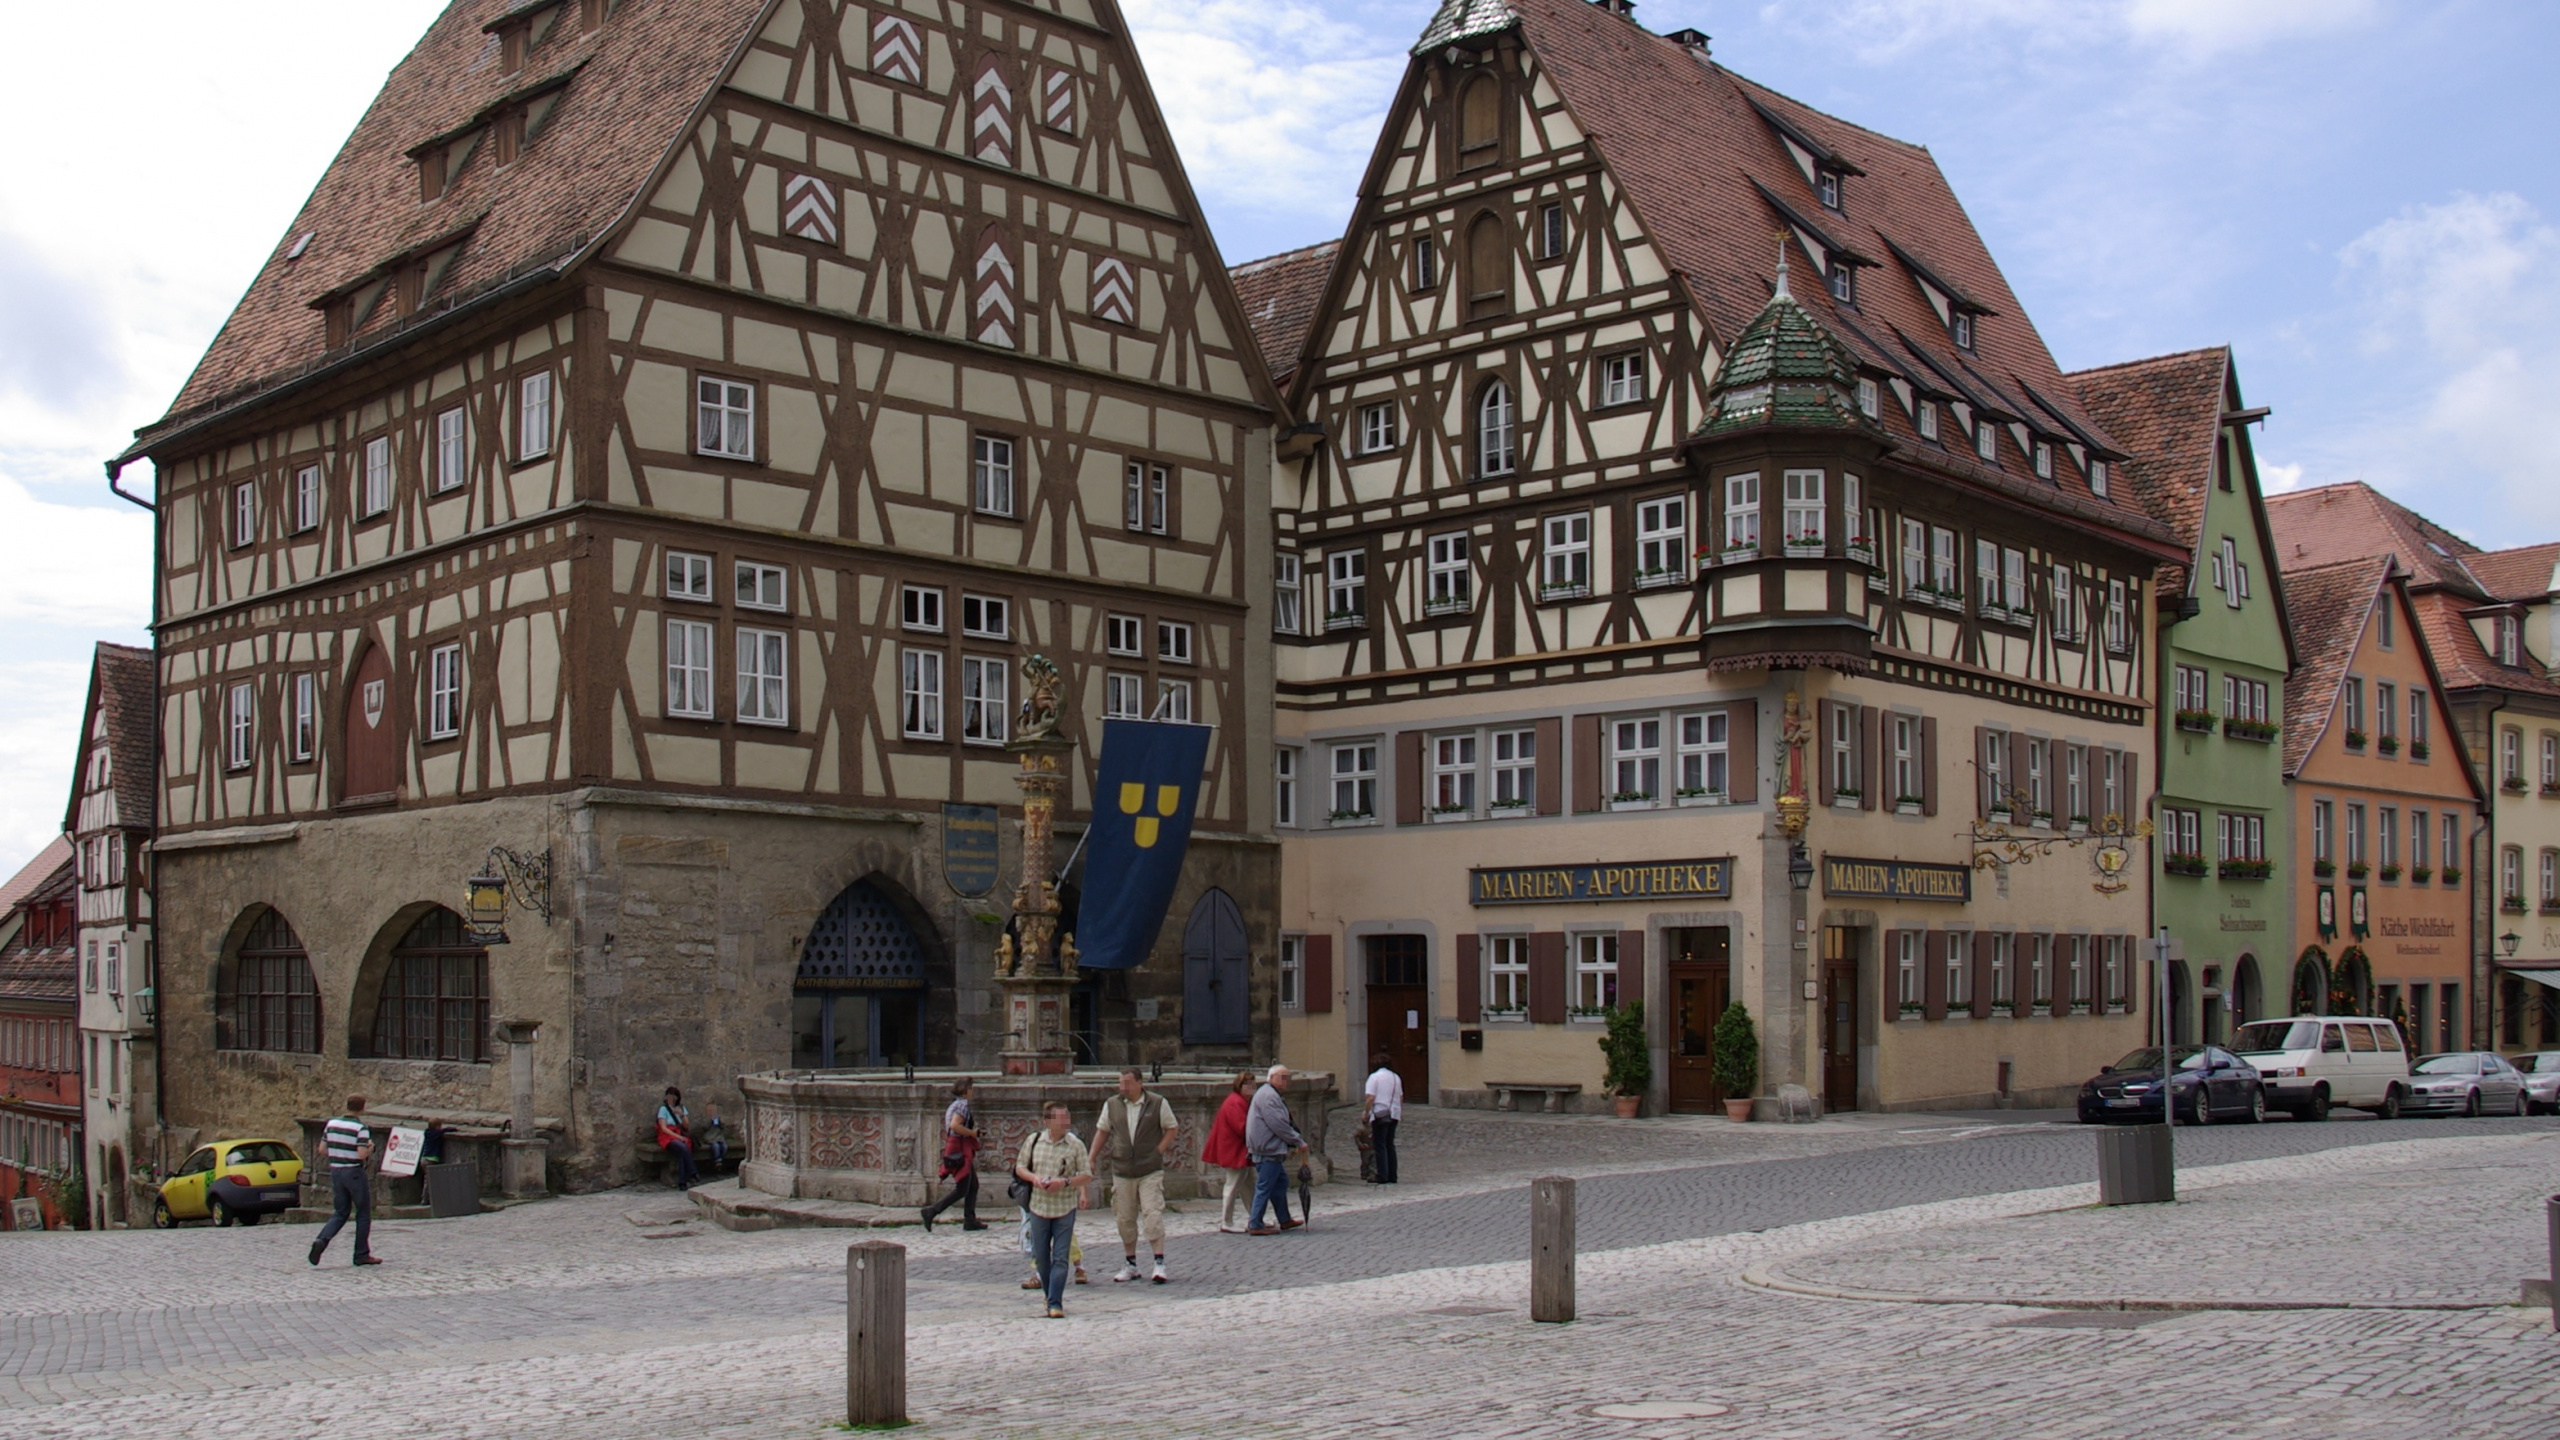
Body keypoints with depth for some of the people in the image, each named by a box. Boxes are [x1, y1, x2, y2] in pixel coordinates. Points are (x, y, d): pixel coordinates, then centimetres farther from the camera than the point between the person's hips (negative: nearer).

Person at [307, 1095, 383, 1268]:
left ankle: (322, 1241, -11)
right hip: (354, 1173, -6)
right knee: (363, 1214, 7)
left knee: (340, 1213, 13)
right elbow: (362, 1154, -22)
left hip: (336, 1171, 6)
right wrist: (370, 1148, -1)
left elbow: (322, 1148, 7)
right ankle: (362, 1254, 10)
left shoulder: (331, 1124, 4)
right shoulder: (360, 1128, -15)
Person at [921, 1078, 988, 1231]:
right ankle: (931, 1211, -10)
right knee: (961, 1190, -7)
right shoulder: (963, 1105, -14)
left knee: (973, 1185, 14)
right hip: (961, 1151, -10)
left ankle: (970, 1220, 15)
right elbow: (954, 1125, -27)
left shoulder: (954, 1105, 16)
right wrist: (972, 1133, -16)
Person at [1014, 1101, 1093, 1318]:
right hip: (1039, 1206, 2)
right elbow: (1020, 1167, 9)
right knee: (1041, 1256, 10)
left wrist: (1065, 1182, -18)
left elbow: (1087, 1176, -2)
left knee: (1060, 1258, -6)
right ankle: (1049, 1294, 29)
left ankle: (1056, 1303, -5)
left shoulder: (1076, 1145, -4)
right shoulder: (1033, 1140, 1)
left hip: (1065, 1209, -2)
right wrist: (1034, 1178, -11)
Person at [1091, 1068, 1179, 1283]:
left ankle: (1159, 1265, -9)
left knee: (1153, 1215, -12)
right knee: (1125, 1219, 8)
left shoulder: (1158, 1103, -2)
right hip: (1122, 1171, 3)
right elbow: (1102, 1131, 14)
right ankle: (1130, 1266, 19)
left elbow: (1172, 1128, 6)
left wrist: (1160, 1151, -5)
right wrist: (1092, 1158, 8)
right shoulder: (1111, 1105, 5)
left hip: (1150, 1171, -3)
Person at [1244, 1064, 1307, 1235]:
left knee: (1281, 1182, 18)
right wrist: (1298, 1142, -14)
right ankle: (1255, 1225, -3)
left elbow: (1283, 1123, 22)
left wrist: (1295, 1141, 12)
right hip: (1267, 1151, -11)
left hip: (1271, 1151, 11)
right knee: (1265, 1187, -7)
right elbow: (1279, 1125, -21)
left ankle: (1285, 1220, 27)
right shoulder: (1268, 1096, -17)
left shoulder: (1274, 1096, 20)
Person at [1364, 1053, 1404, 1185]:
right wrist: (1401, 1112, 24)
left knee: (1379, 1146, -2)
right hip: (1394, 1113, 6)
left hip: (1380, 1114, -6)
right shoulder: (1396, 1077, 11)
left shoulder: (1374, 1077, -8)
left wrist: (1366, 1112, -5)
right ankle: (1392, 1176, 12)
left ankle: (1383, 1176, -6)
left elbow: (1371, 1098, -15)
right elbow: (1401, 1097, 14)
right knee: (1390, 1145, 13)